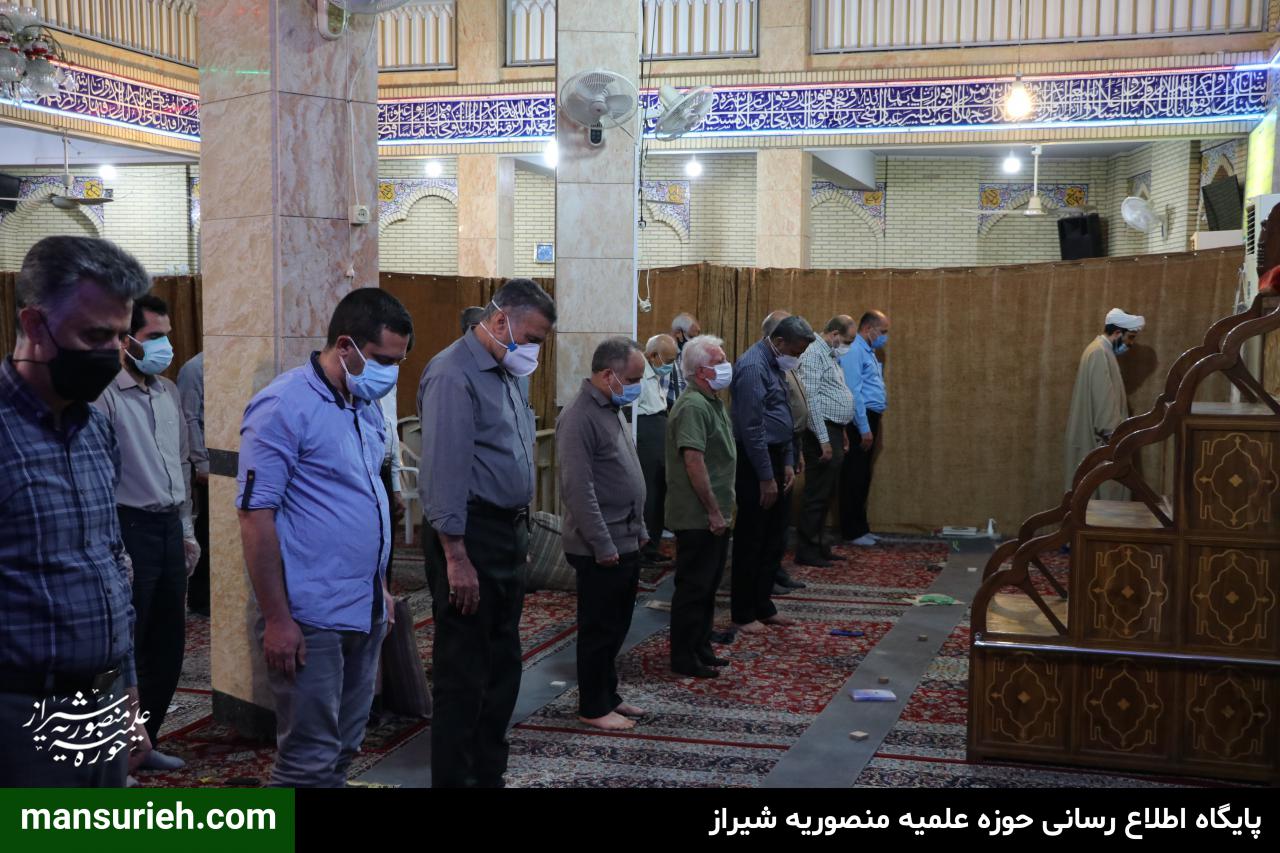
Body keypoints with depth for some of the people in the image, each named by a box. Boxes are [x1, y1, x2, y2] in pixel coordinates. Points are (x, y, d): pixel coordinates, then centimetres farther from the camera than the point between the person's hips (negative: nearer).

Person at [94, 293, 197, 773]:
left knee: (168, 647, 13)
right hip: (131, 529, -8)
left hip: (170, 529, 8)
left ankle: (144, 742, 27)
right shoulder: (106, 396, -13)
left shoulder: (169, 393, 12)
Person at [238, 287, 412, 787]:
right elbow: (256, 516, -16)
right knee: (309, 761, -4)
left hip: (364, 613, 8)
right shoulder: (284, 407, -14)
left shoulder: (366, 408, 11)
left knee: (342, 751, 15)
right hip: (310, 618, -8)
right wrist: (277, 618, -18)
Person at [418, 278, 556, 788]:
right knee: (464, 678, -3)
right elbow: (445, 471, -20)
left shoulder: (506, 375, 16)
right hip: (470, 535, -10)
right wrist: (456, 557, -22)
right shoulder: (455, 375, -15)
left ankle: (490, 775, 27)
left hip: (507, 534, 10)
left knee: (502, 670, 16)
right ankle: (453, 778, 6)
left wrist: (520, 536, 17)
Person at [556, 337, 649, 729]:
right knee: (600, 630, 2)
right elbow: (579, 488, -23)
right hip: (602, 548, -9)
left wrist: (638, 530, 18)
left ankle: (609, 696, 28)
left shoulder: (612, 410, 12)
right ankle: (593, 708, 13)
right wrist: (604, 546, -21)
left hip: (626, 542, 9)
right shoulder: (580, 417, -18)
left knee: (616, 627, 17)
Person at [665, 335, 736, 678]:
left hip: (714, 515, 10)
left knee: (708, 585, 17)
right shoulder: (693, 407, -18)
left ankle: (701, 650, 27)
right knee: (693, 588, -2)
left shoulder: (713, 402, 15)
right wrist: (713, 511, -21)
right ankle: (684, 659, 7)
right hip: (698, 517, -10)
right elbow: (693, 461, -24)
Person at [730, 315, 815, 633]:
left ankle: (763, 606, 25)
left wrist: (788, 463, 11)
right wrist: (766, 478, -19)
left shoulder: (775, 365, 12)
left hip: (775, 457, 9)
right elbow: (752, 427, -21)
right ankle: (743, 614, 10)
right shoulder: (753, 366, -18)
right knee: (751, 543, 0)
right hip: (754, 463, -9)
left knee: (775, 541, 14)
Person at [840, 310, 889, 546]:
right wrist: (864, 429, -21)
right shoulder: (853, 350, -14)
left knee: (863, 476, 14)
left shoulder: (867, 351, 17)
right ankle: (852, 532, 2)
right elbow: (853, 392, -20)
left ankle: (860, 527, 21)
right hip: (860, 421, -10)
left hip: (869, 419, 10)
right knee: (854, 477, -4)